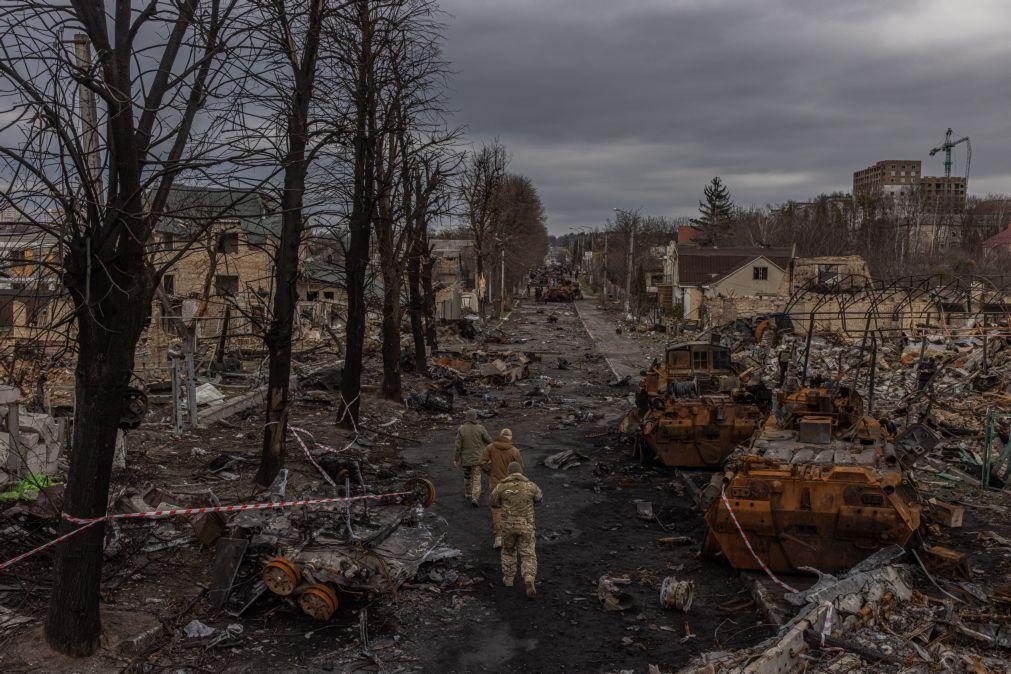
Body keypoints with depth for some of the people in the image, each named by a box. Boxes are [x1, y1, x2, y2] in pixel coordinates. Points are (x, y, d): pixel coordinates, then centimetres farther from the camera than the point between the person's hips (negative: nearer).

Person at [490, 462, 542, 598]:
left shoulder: (502, 486, -6)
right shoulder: (530, 486, -6)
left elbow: (494, 501, 11)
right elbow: (539, 497, 16)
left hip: (508, 525, 1)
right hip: (526, 526, -1)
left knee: (508, 550, 26)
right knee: (528, 555, 5)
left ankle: (508, 579, 32)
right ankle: (529, 580, -17)